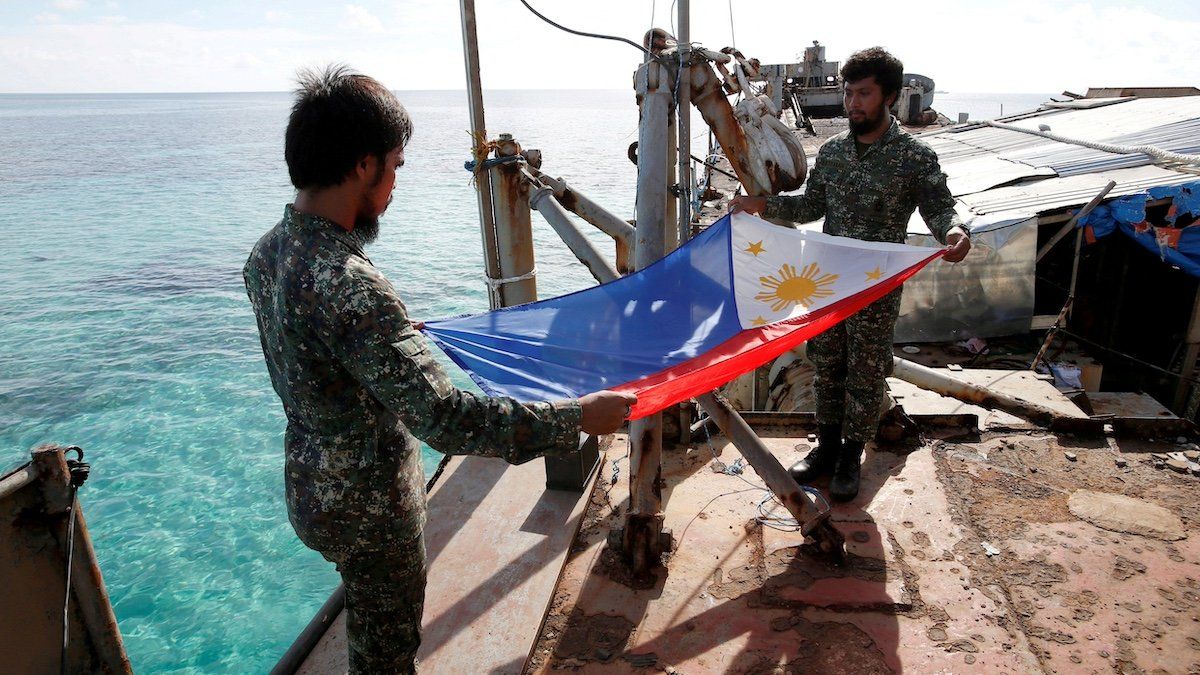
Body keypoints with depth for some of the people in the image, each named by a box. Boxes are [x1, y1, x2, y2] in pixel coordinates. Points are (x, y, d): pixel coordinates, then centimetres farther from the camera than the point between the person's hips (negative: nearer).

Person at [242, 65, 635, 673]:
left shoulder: (267, 253, -4)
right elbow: (443, 418, -37)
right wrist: (577, 417, -31)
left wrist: (396, 331, 27)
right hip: (368, 507, -8)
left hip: (312, 482, 8)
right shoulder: (348, 287, -34)